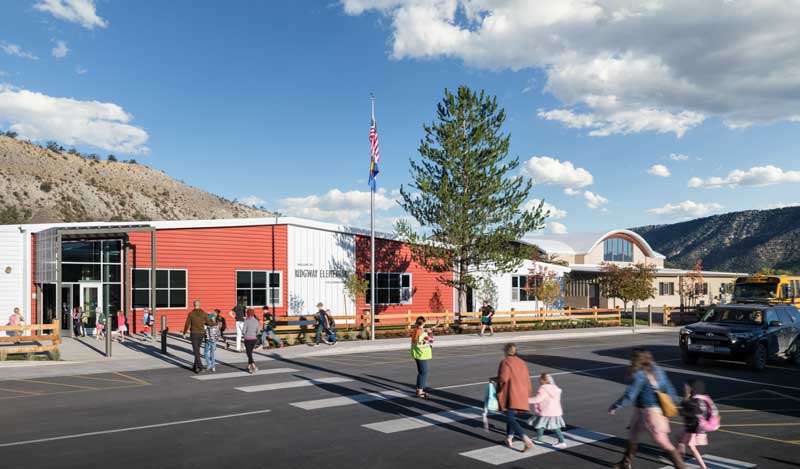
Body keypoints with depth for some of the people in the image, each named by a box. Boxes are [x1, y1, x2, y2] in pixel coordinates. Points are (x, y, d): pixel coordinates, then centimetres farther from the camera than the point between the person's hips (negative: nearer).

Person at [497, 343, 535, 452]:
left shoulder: (505, 362, -9)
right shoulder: (522, 362, 12)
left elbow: (503, 378, -21)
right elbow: (527, 380, 13)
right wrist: (527, 395, 20)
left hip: (510, 395, -8)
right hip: (521, 395, 8)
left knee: (510, 419, -9)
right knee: (512, 416, 22)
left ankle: (526, 440, -23)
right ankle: (509, 438, 28)